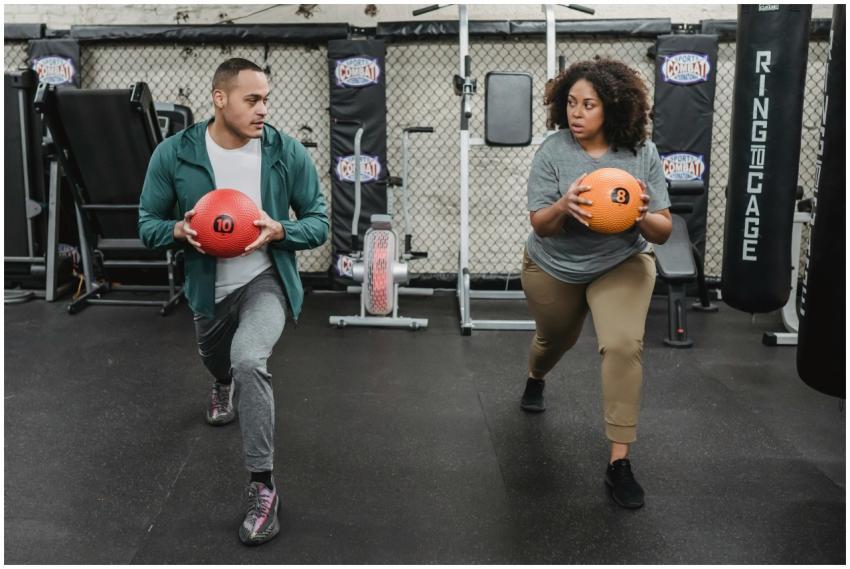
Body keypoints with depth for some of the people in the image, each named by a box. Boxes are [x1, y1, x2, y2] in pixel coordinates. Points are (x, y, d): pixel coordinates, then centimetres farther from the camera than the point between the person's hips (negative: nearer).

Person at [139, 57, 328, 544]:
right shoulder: (174, 154, -11)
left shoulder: (289, 152, -13)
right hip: (208, 286, 4)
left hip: (267, 280, -3)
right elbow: (148, 223, -2)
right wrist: (180, 230, -24)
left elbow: (319, 222, -6)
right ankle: (225, 386, 73)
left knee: (249, 361, -31)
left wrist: (278, 230, -26)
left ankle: (263, 486, -16)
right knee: (217, 359, 30)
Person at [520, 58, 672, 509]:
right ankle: (535, 378, 62)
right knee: (554, 338, 23)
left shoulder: (643, 154, -16)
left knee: (623, 345, -21)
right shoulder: (553, 150, -19)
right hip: (553, 268, 1)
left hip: (621, 265, -1)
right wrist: (562, 207, -39)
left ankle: (619, 462, -12)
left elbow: (663, 232, -13)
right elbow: (539, 225, -17)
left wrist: (642, 216, -36)